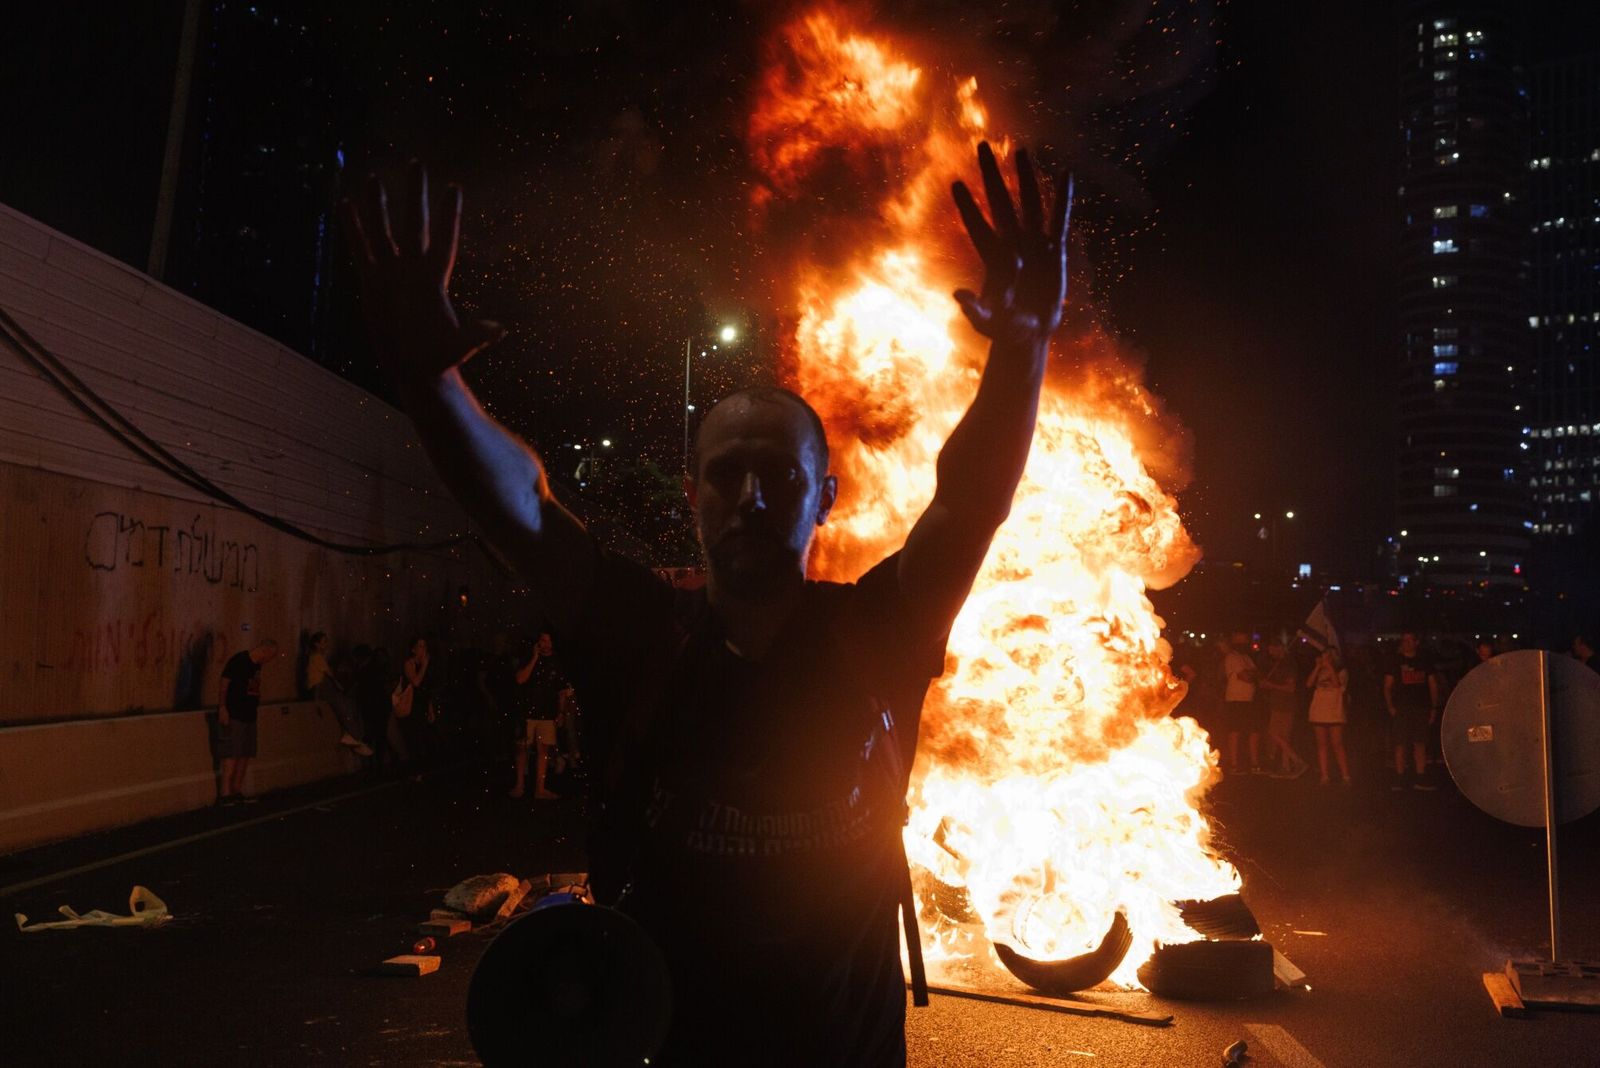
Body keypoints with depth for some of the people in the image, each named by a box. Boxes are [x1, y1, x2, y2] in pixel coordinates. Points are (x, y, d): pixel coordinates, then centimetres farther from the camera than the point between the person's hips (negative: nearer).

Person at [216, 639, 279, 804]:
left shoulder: (256, 665, 13)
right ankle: (224, 793, -9)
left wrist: (256, 704, 12)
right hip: (233, 715, -9)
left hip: (249, 715, 9)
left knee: (245, 755, 10)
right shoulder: (238, 661, -12)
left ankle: (237, 792, 17)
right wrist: (222, 708, -21)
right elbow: (223, 683, -16)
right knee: (232, 755, -11)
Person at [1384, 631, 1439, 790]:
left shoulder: (1424, 661, 11)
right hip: (1401, 710, -2)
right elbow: (1387, 687, 5)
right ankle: (1399, 779, 1)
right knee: (1400, 745, -3)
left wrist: (1434, 708, 6)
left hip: (1421, 709, 2)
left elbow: (1433, 685, 13)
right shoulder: (1396, 662, 5)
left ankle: (1421, 779, 6)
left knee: (1420, 744, 2)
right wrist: (1390, 707, -7)